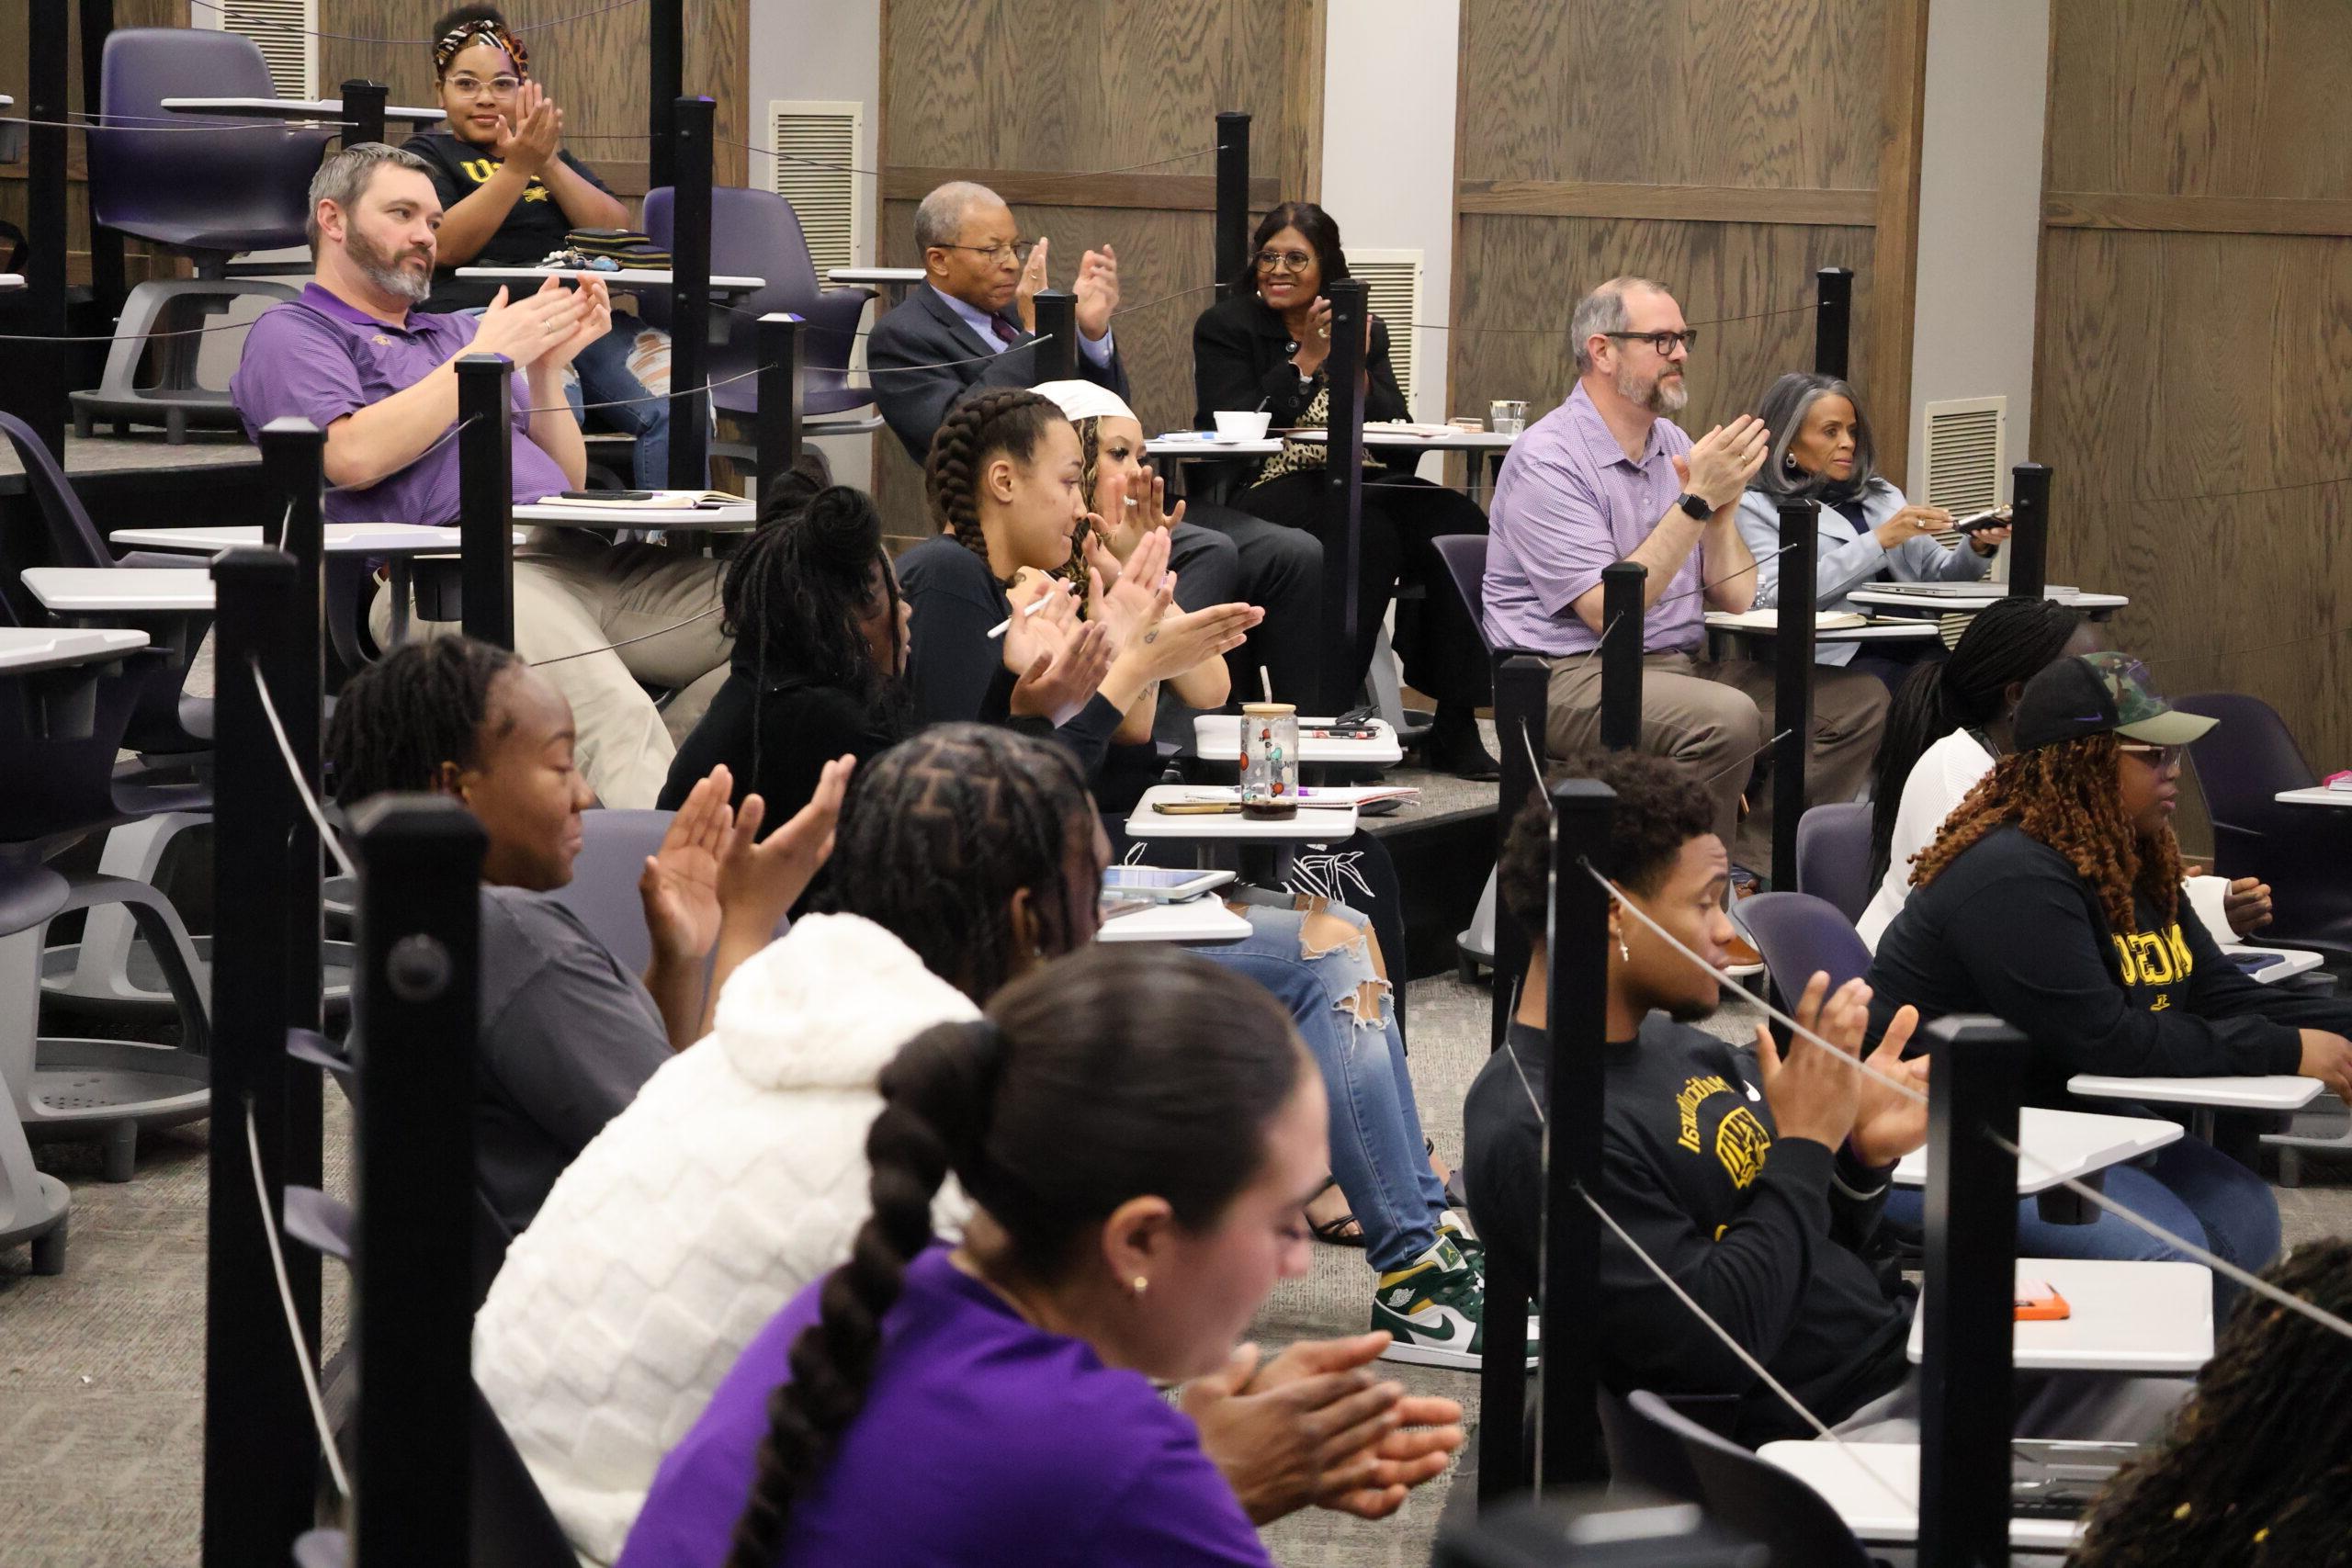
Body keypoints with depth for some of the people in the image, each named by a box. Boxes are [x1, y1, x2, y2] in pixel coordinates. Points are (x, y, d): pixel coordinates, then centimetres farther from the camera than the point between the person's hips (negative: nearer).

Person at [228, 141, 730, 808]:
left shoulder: (454, 333, 34)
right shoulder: (290, 334, 14)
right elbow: (353, 457, -8)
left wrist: (547, 367, 13)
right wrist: (484, 358, 1)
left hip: (576, 554, 8)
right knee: (613, 712, -37)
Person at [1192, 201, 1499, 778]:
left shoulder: (1364, 330, 17)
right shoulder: (1224, 328, 7)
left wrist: (1356, 371, -7)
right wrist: (1306, 361, -9)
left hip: (1366, 486, 4)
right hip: (1269, 494, -4)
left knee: (1458, 523, -26)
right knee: (1367, 531, -36)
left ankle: (1456, 724, -24)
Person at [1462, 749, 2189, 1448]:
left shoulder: (1678, 1045, 12)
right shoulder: (1532, 1133, -17)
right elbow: (1716, 1340, -22)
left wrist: (1863, 1156, -2)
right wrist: (1806, 1143, -15)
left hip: (1910, 1354, 9)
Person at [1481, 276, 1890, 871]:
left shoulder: (1673, 444, 13)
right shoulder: (1548, 460, -11)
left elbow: (1734, 598, 11)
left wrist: (1724, 499, -6)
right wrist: (1698, 499, -21)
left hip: (1683, 665, 9)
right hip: (1576, 679, -8)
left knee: (1857, 700, -5)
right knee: (1727, 718, -35)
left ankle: (1745, 870, -9)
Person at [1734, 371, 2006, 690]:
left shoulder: (1880, 494, 25)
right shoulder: (1756, 508, 7)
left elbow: (1937, 576, 25)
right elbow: (1777, 594, -9)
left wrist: (1978, 549, 2)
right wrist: (1879, 540, -10)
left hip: (1919, 650, 6)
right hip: (1840, 657, -6)